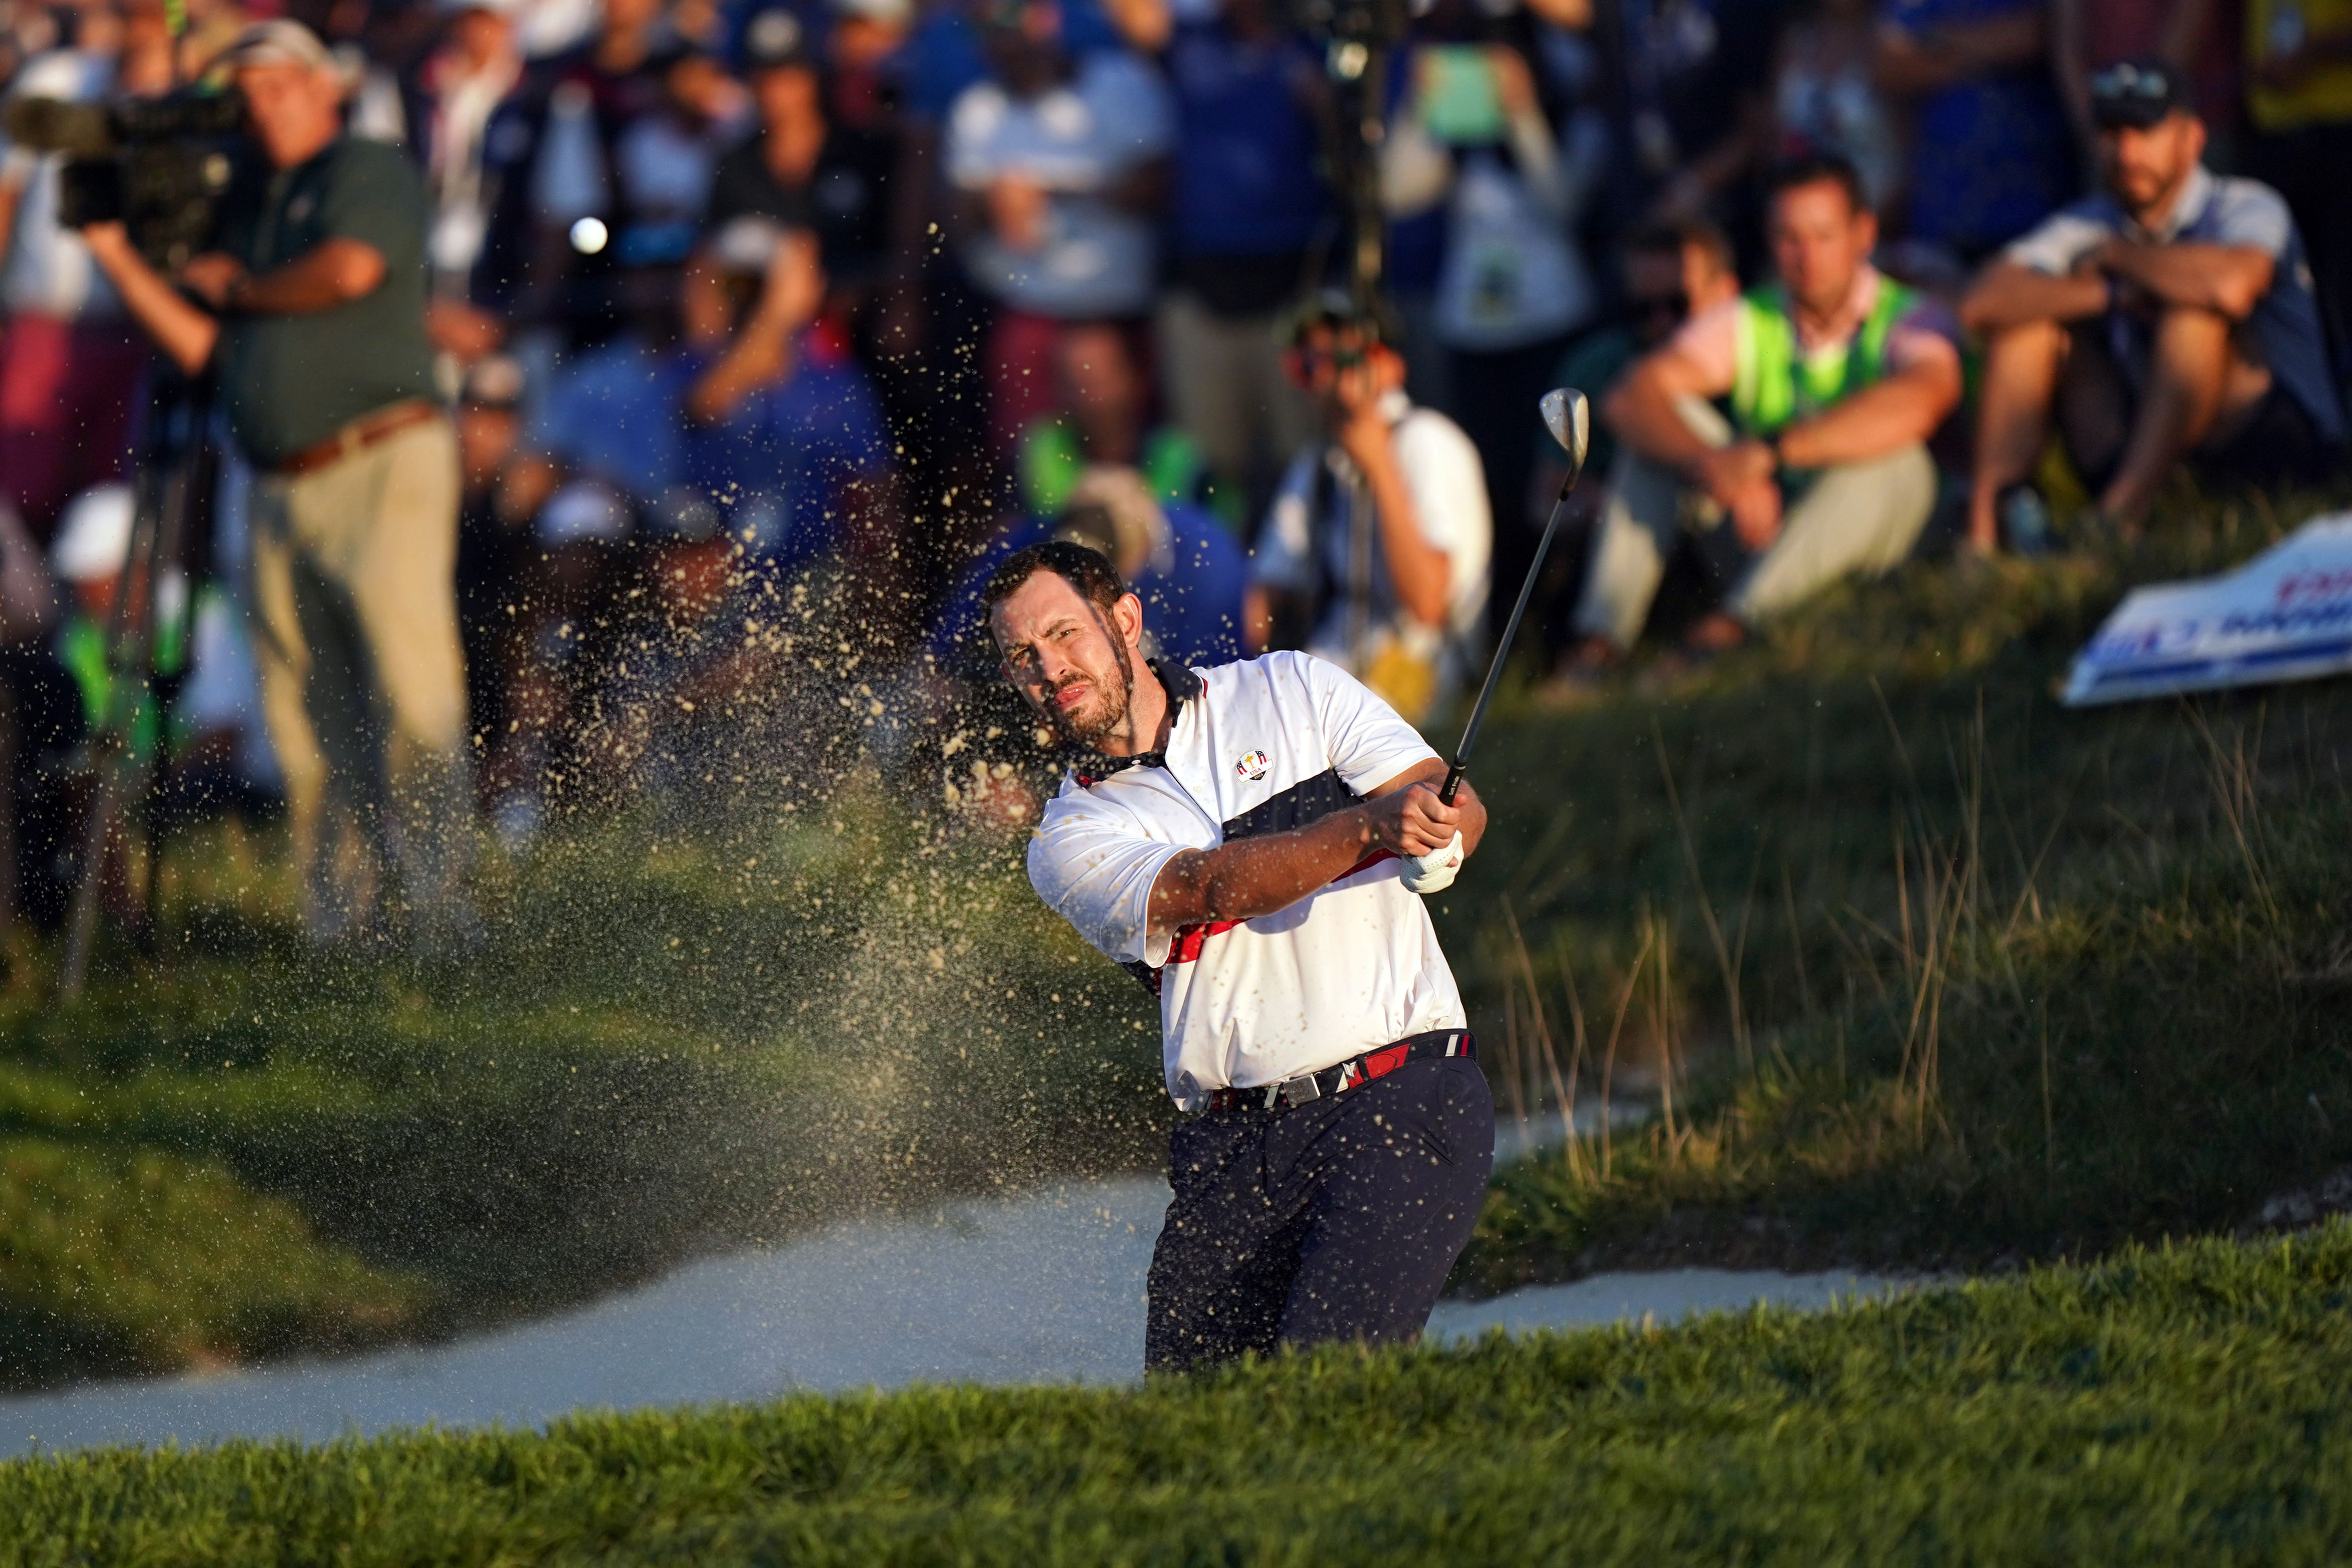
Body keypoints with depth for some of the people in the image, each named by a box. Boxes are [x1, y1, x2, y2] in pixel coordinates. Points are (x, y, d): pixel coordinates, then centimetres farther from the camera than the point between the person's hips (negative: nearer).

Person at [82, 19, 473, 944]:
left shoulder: (373, 174, 4)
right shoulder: (247, 210, 23)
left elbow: (349, 270, -14)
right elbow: (205, 347, 17)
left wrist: (237, 286, 3)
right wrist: (114, 252, 11)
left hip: (383, 462, -7)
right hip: (281, 489, 7)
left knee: (410, 692, -14)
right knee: (307, 721, 4)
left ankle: (437, 903, -14)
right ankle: (339, 928, 7)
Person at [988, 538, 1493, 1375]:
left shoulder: (1291, 693, 10)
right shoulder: (1072, 844, 7)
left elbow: (1459, 808, 2)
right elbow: (1215, 886, -12)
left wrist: (1434, 819, -23)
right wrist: (1373, 824, -27)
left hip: (1402, 1098, -3)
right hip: (1237, 1145, 3)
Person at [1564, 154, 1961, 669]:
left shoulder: (1904, 320, -11)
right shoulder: (1749, 323, 1)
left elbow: (1920, 400, -37)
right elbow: (1628, 399, -14)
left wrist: (1769, 452, -41)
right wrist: (1713, 466, -34)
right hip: (1758, 532, 3)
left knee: (1896, 454, -32)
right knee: (1668, 422, -13)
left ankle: (1743, 615, -44)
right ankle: (1602, 638, -26)